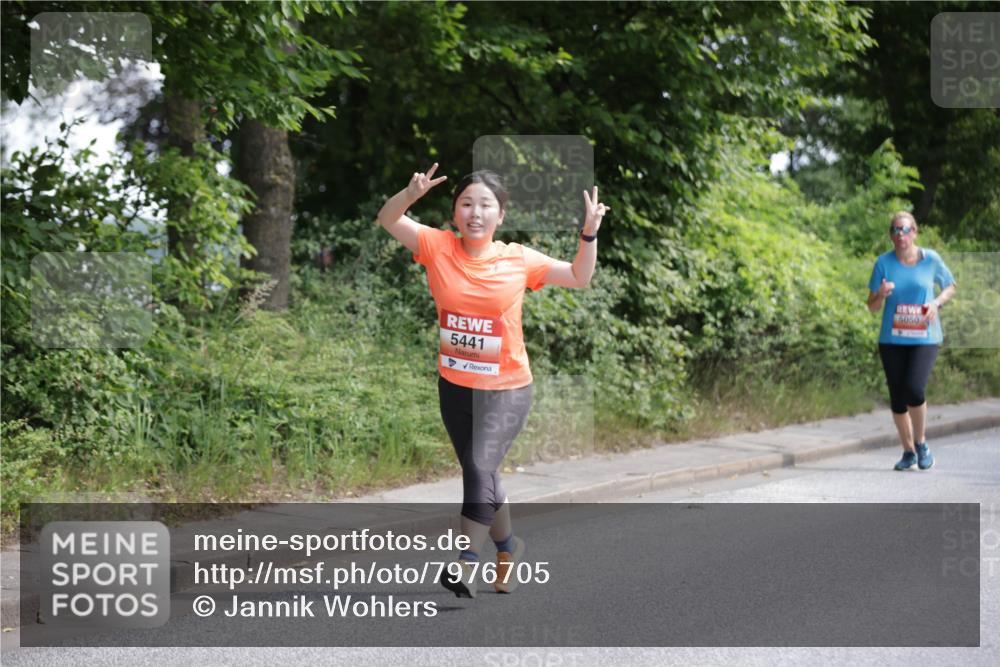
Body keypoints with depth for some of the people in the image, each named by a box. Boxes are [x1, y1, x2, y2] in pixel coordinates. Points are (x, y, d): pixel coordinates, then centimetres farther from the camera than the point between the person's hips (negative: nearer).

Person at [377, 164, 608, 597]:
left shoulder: (519, 260, -8)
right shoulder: (438, 247, -6)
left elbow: (579, 277, 3)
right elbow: (387, 220, -4)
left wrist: (589, 234, -13)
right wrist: (411, 194, -24)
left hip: (506, 388, -3)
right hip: (454, 385, 3)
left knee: (480, 467, -22)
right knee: (480, 473, 17)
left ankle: (467, 561, -24)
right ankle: (507, 545, 40)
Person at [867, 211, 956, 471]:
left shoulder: (931, 259, -3)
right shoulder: (884, 263, -2)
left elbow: (950, 287, 13)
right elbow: (872, 306, 2)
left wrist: (937, 303, -7)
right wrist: (882, 295, -20)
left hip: (924, 339, -2)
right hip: (892, 340, 2)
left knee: (914, 390, -19)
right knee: (897, 398, 5)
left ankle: (920, 443, 6)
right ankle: (908, 452, 23)